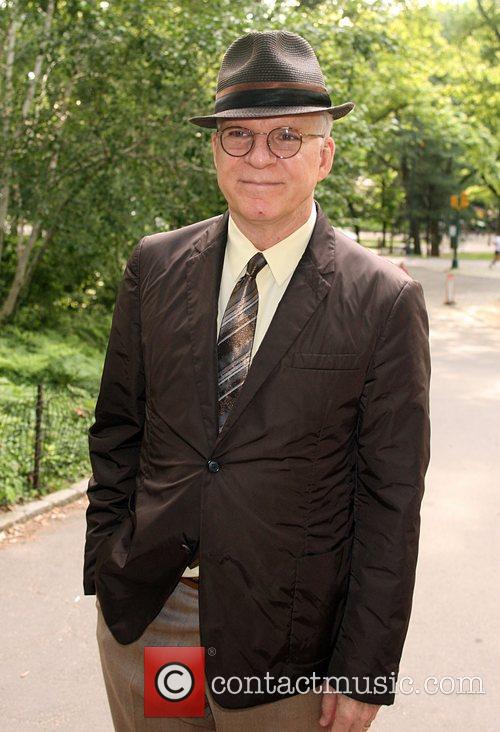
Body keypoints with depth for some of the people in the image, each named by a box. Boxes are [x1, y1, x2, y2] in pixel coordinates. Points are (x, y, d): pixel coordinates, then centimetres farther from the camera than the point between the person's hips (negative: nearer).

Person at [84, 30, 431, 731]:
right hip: (139, 615, 3)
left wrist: (363, 673, -9)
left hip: (282, 642, -3)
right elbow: (116, 429, 7)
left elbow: (391, 497, -9)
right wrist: (105, 568, 4)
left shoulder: (385, 300, -10)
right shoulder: (154, 267, 0)